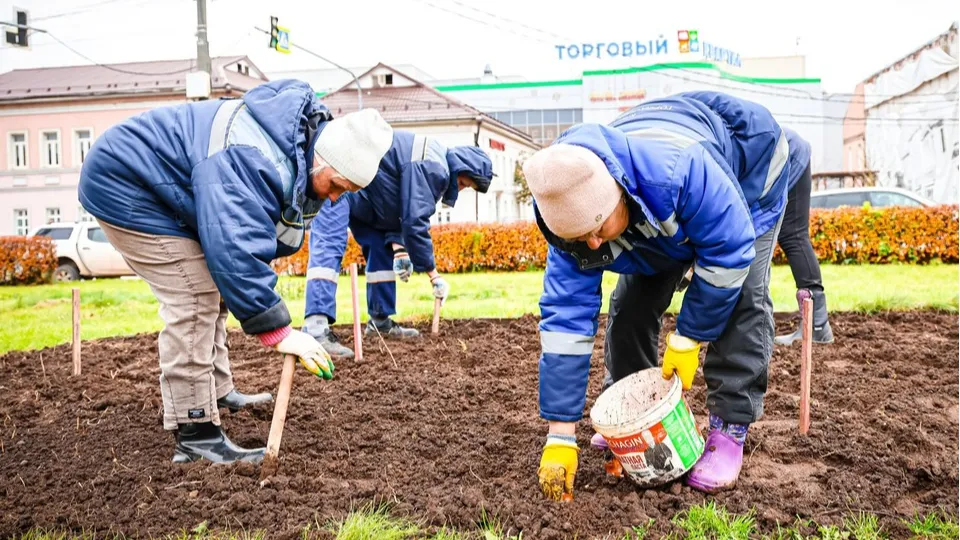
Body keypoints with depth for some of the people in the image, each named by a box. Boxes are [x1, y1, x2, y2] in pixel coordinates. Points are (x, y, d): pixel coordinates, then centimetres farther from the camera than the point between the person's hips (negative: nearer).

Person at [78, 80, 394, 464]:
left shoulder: (303, 145, -3)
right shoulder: (250, 164, -36)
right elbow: (234, 252, -41)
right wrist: (276, 331, -37)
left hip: (163, 188, 10)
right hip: (125, 187, -10)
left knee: (209, 291, 16)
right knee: (192, 303, -16)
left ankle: (218, 392, 30)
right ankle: (195, 434, -11)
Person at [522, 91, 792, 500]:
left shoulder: (679, 167, -49)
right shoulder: (574, 214, -30)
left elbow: (729, 251, -34)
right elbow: (566, 317, -28)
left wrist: (687, 339, -27)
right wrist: (560, 435, -28)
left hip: (749, 171, -4)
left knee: (742, 297, -21)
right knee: (633, 301, -3)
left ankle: (729, 429, -11)